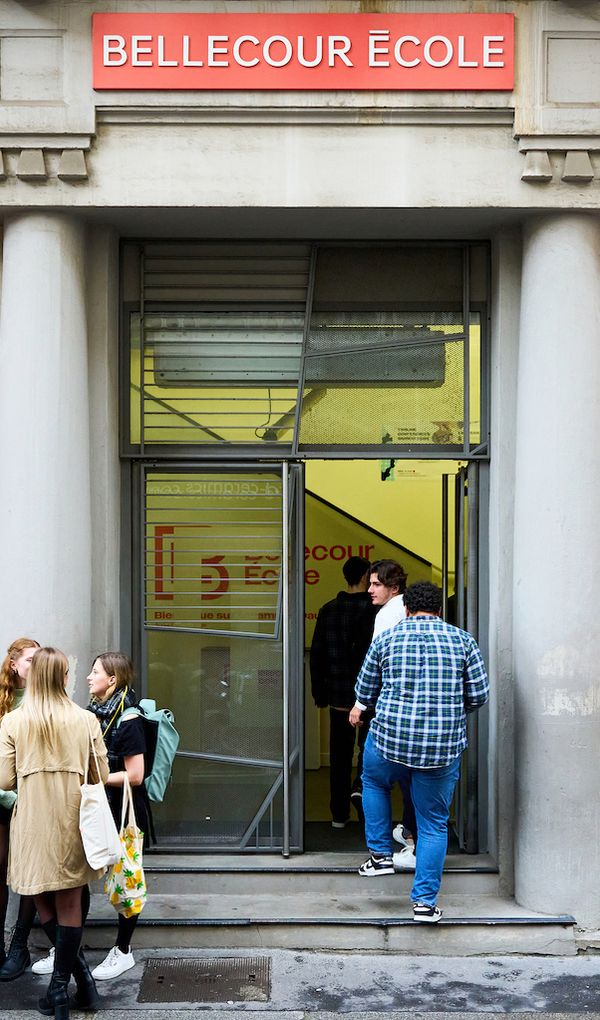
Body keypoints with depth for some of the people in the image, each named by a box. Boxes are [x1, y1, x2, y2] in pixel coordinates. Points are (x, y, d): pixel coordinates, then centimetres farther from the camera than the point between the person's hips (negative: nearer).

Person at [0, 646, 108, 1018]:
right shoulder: (85, 720, -5)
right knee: (69, 905, 11)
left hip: (33, 826, -1)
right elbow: (101, 777, -1)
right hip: (72, 824, 1)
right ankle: (63, 982, 16)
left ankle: (78, 976, 14)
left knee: (43, 902, 14)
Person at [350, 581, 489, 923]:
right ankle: (425, 901, 12)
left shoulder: (386, 639, 2)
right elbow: (479, 695, 1)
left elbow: (366, 690, 12)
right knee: (434, 824, 13)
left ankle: (381, 854, 29)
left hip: (390, 740, 0)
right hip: (443, 748, 0)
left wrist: (360, 707, 34)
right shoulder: (462, 640, 1)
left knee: (373, 782, 32)